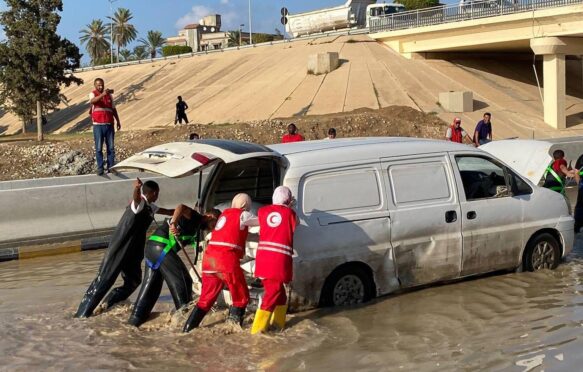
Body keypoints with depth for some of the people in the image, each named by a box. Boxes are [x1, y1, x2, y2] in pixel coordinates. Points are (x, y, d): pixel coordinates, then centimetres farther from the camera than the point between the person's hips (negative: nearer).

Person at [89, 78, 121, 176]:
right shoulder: (93, 94, 0)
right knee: (98, 148, -1)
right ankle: (100, 168, 2)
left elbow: (113, 109, 19)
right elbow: (92, 101, -25)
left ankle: (111, 167, 10)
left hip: (109, 125, 4)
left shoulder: (109, 95, 12)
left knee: (111, 147, 5)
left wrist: (118, 121, 15)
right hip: (98, 125, -4)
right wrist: (102, 94, -40)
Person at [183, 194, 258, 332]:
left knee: (206, 298, 15)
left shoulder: (225, 213, 23)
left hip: (209, 258, 7)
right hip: (226, 259, -7)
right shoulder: (242, 215, 3)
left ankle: (188, 329, 10)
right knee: (241, 298, 8)